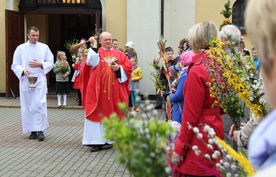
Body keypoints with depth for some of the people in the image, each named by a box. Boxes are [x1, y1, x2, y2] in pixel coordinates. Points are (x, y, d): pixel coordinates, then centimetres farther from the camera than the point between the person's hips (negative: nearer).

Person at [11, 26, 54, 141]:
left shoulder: (44, 47, 5)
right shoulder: (20, 48, 5)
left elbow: (51, 63, 6)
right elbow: (15, 65, 3)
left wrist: (40, 64, -12)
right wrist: (23, 70, -16)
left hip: (40, 80, -1)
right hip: (25, 81, 1)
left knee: (40, 104, -11)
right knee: (27, 106, 4)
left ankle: (40, 130, -7)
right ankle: (32, 130, 13)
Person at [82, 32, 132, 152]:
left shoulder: (119, 54, 12)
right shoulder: (96, 52, 6)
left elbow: (129, 67, 7)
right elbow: (90, 62, -15)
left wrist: (119, 68, -10)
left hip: (115, 90, 3)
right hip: (99, 90, -2)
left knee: (115, 114, 7)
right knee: (99, 114, -3)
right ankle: (98, 141, -2)